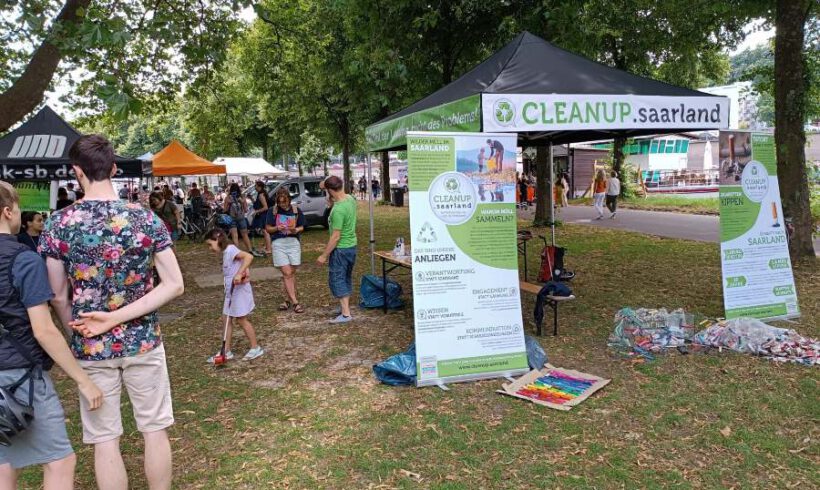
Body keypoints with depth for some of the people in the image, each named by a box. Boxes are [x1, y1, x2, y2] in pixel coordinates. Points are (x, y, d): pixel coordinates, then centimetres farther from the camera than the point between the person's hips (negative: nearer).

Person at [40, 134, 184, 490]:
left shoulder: (57, 224, -8)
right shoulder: (146, 219, -7)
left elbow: (58, 297, -5)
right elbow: (174, 285, -11)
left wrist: (78, 331, 10)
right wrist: (117, 317, -11)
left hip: (91, 348, 0)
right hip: (143, 341, 0)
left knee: (105, 441, 12)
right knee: (155, 430, 14)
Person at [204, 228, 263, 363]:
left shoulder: (230, 249, -17)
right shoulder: (225, 252, 11)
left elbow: (249, 257, -31)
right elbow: (242, 263, 8)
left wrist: (239, 274, -33)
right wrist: (245, 273, -12)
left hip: (239, 290, -9)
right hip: (231, 291, 9)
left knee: (241, 320, 2)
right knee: (226, 319, 11)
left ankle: (255, 348, 16)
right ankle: (226, 351, 19)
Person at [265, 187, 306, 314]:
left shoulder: (296, 210, 1)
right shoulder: (273, 211, 0)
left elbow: (302, 227, 8)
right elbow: (268, 228, 5)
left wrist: (296, 230, -15)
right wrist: (277, 228, -15)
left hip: (294, 242, 1)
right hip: (279, 243, -1)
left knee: (291, 273, 6)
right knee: (287, 273, -6)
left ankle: (288, 299, 20)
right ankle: (295, 302, -5)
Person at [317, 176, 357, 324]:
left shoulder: (338, 210, -26)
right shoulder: (351, 199, -2)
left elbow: (336, 236, -24)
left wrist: (324, 255, -18)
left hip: (340, 249, -9)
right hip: (352, 245, 9)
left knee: (336, 280, -1)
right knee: (346, 278, 19)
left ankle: (346, 313, -1)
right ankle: (345, 307, 31)